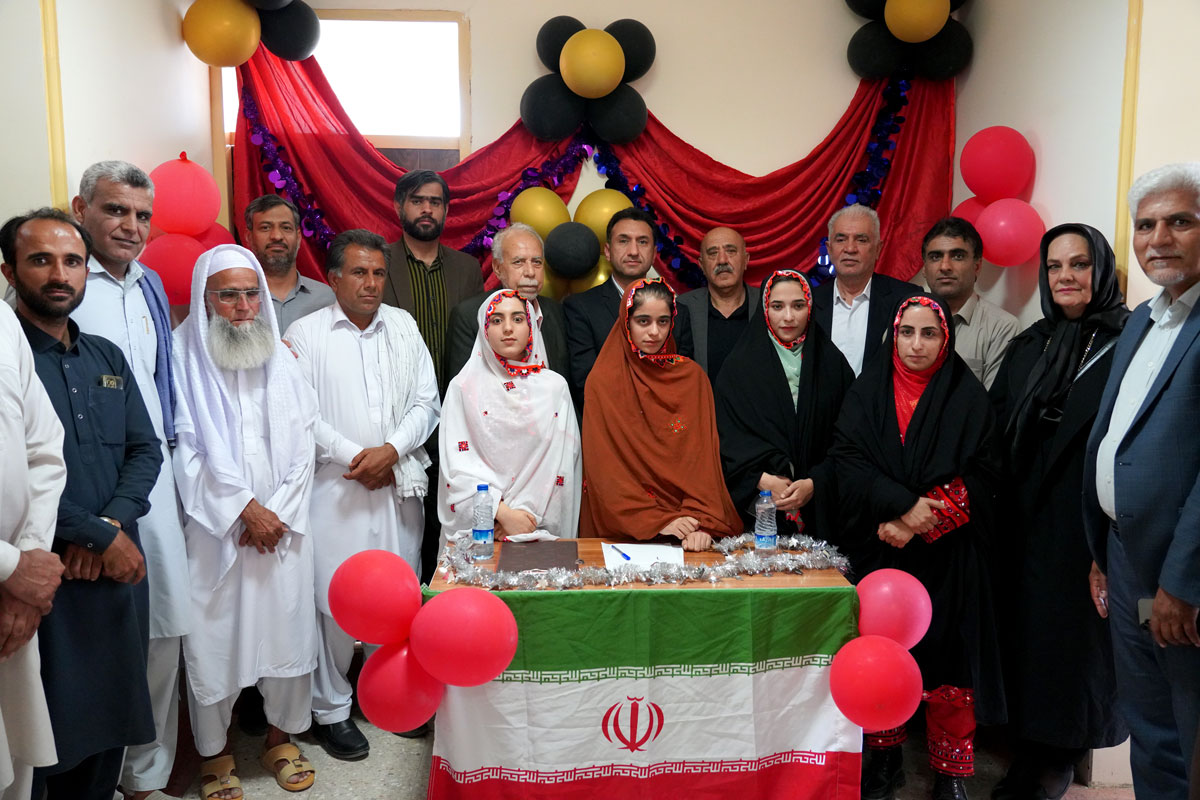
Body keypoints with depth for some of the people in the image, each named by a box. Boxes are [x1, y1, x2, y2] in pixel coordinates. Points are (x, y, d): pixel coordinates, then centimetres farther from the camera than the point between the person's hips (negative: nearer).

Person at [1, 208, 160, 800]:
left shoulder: (108, 359, 12)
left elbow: (146, 449, 7)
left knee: (108, 727, 16)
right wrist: (103, 536, -13)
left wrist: (111, 524, -10)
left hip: (117, 571, 5)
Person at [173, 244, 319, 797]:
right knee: (216, 636, 5)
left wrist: (277, 512, -5)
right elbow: (188, 450, -7)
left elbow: (302, 441, 5)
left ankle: (280, 737, 27)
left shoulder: (281, 357, 8)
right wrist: (245, 509, -10)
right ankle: (214, 752, 24)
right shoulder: (184, 356, -3)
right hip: (216, 527, -3)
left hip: (283, 524, 3)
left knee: (286, 627, 8)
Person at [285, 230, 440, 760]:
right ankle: (331, 710, 16)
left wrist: (390, 450, -8)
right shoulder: (306, 333, 1)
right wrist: (353, 457, -10)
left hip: (399, 485, 3)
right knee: (335, 598, -1)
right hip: (335, 487, -3)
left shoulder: (404, 327, 11)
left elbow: (426, 403, 7)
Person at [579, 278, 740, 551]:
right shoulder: (602, 381, 1)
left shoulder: (692, 376, 9)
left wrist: (700, 520, -12)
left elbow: (703, 456, 3)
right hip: (623, 527, -2)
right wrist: (656, 520, -12)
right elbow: (605, 465, -3)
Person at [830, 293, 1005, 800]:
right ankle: (885, 758, 25)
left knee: (946, 657, 2)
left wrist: (921, 522, -14)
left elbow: (980, 477, -4)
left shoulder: (968, 397, 2)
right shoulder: (867, 391, 5)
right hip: (877, 551, 1)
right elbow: (847, 460, -4)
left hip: (946, 557, -1)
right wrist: (902, 505, -17)